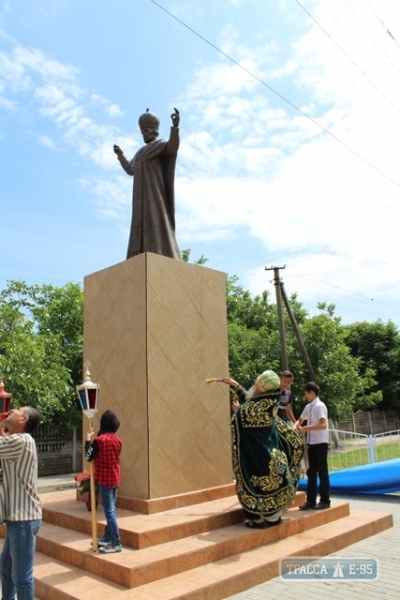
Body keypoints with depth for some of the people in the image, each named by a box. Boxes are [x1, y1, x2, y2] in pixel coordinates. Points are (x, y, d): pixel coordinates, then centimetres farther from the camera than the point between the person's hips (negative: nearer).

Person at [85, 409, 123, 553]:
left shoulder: (99, 440, -16)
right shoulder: (117, 440, 3)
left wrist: (88, 441, 2)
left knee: (109, 511, -3)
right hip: (115, 479, 7)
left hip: (104, 479, -7)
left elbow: (89, 457, -9)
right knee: (110, 509, 17)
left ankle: (116, 543, -1)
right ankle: (107, 537, 29)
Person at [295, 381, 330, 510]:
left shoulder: (320, 406, -13)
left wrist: (306, 428, -19)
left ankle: (325, 501, 9)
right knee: (311, 472, 10)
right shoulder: (308, 407, 11)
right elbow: (300, 420, 23)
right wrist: (296, 426, 1)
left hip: (320, 443, -8)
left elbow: (323, 425, -23)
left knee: (322, 472, 0)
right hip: (311, 443, 8)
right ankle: (311, 500, 16)